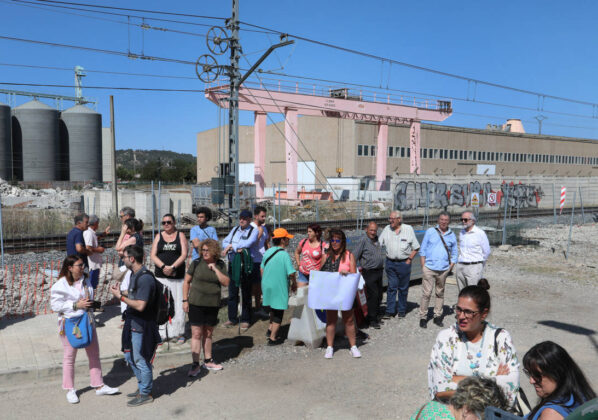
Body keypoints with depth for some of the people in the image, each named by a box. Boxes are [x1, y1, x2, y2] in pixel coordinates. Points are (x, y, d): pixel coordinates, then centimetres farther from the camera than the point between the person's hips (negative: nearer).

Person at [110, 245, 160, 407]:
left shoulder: (145, 278, -24)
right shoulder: (134, 274, 7)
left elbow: (140, 305, -27)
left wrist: (120, 297, -20)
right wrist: (122, 291, 7)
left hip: (142, 326, -10)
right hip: (133, 323, 10)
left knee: (141, 361, 4)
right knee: (130, 357, 21)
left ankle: (145, 394, 21)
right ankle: (142, 387, 37)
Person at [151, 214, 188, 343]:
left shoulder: (180, 235, 7)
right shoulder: (158, 236, 11)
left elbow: (184, 255, -3)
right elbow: (153, 256, 3)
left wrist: (172, 267, -15)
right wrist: (163, 267, -13)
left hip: (177, 276, -1)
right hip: (160, 276, 2)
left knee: (178, 304, -2)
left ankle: (178, 333, 6)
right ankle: (161, 333, 6)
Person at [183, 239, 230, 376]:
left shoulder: (220, 265, 3)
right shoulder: (196, 263, -4)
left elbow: (226, 282, -5)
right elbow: (186, 281, 1)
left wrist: (215, 269, -13)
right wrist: (185, 300, -3)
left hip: (213, 304, 3)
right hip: (196, 303, -3)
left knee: (208, 333, 14)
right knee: (196, 333, -5)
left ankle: (208, 361, 27)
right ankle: (195, 364, 1)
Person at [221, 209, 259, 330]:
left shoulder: (253, 231, -1)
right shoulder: (235, 229, 14)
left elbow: (248, 243, -18)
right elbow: (225, 242, 6)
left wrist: (231, 246, -16)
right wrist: (236, 249, -12)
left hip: (245, 265, -4)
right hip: (233, 264, 4)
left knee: (246, 293, 4)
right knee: (232, 292, 9)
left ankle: (245, 320, 15)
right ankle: (232, 318, 21)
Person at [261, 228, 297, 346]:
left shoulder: (268, 252, 2)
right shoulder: (284, 254, -19)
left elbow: (262, 268, 11)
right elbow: (291, 273, -21)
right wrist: (294, 284, -3)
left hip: (267, 286, 7)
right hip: (279, 287, -7)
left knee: (273, 309, 27)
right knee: (278, 313, 6)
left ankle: (271, 329, 33)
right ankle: (273, 338, 12)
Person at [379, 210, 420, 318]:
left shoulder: (408, 229, -2)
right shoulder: (386, 229, 4)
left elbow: (415, 247, 3)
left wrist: (409, 260, -4)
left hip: (404, 263, -1)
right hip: (390, 263, 2)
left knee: (403, 288, 8)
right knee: (391, 287, 2)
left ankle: (402, 310, 21)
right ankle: (390, 311, 7)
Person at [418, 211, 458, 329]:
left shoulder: (452, 235, 9)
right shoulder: (430, 232, 2)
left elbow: (454, 254, 15)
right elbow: (422, 250, 3)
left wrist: (450, 268, 3)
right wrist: (423, 266, -4)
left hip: (443, 270, 3)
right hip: (429, 268, -2)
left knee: (440, 293, 10)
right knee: (426, 293, -4)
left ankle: (437, 316, 21)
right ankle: (423, 317, 5)